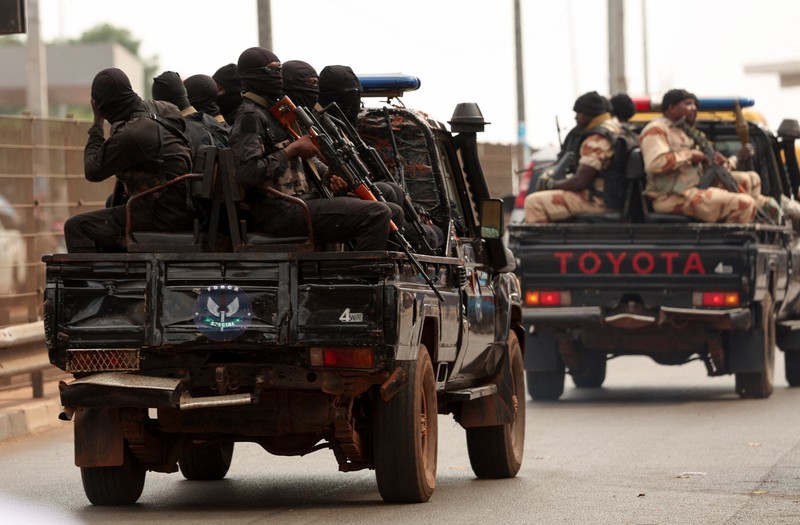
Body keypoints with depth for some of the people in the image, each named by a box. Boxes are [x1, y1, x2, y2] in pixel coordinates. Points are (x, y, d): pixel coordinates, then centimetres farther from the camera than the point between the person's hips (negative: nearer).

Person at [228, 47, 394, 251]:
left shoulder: (271, 113, 23)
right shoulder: (250, 117, -9)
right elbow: (248, 173, -24)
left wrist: (327, 179, 9)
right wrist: (293, 149, -14)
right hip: (279, 211, -11)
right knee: (375, 215, -22)